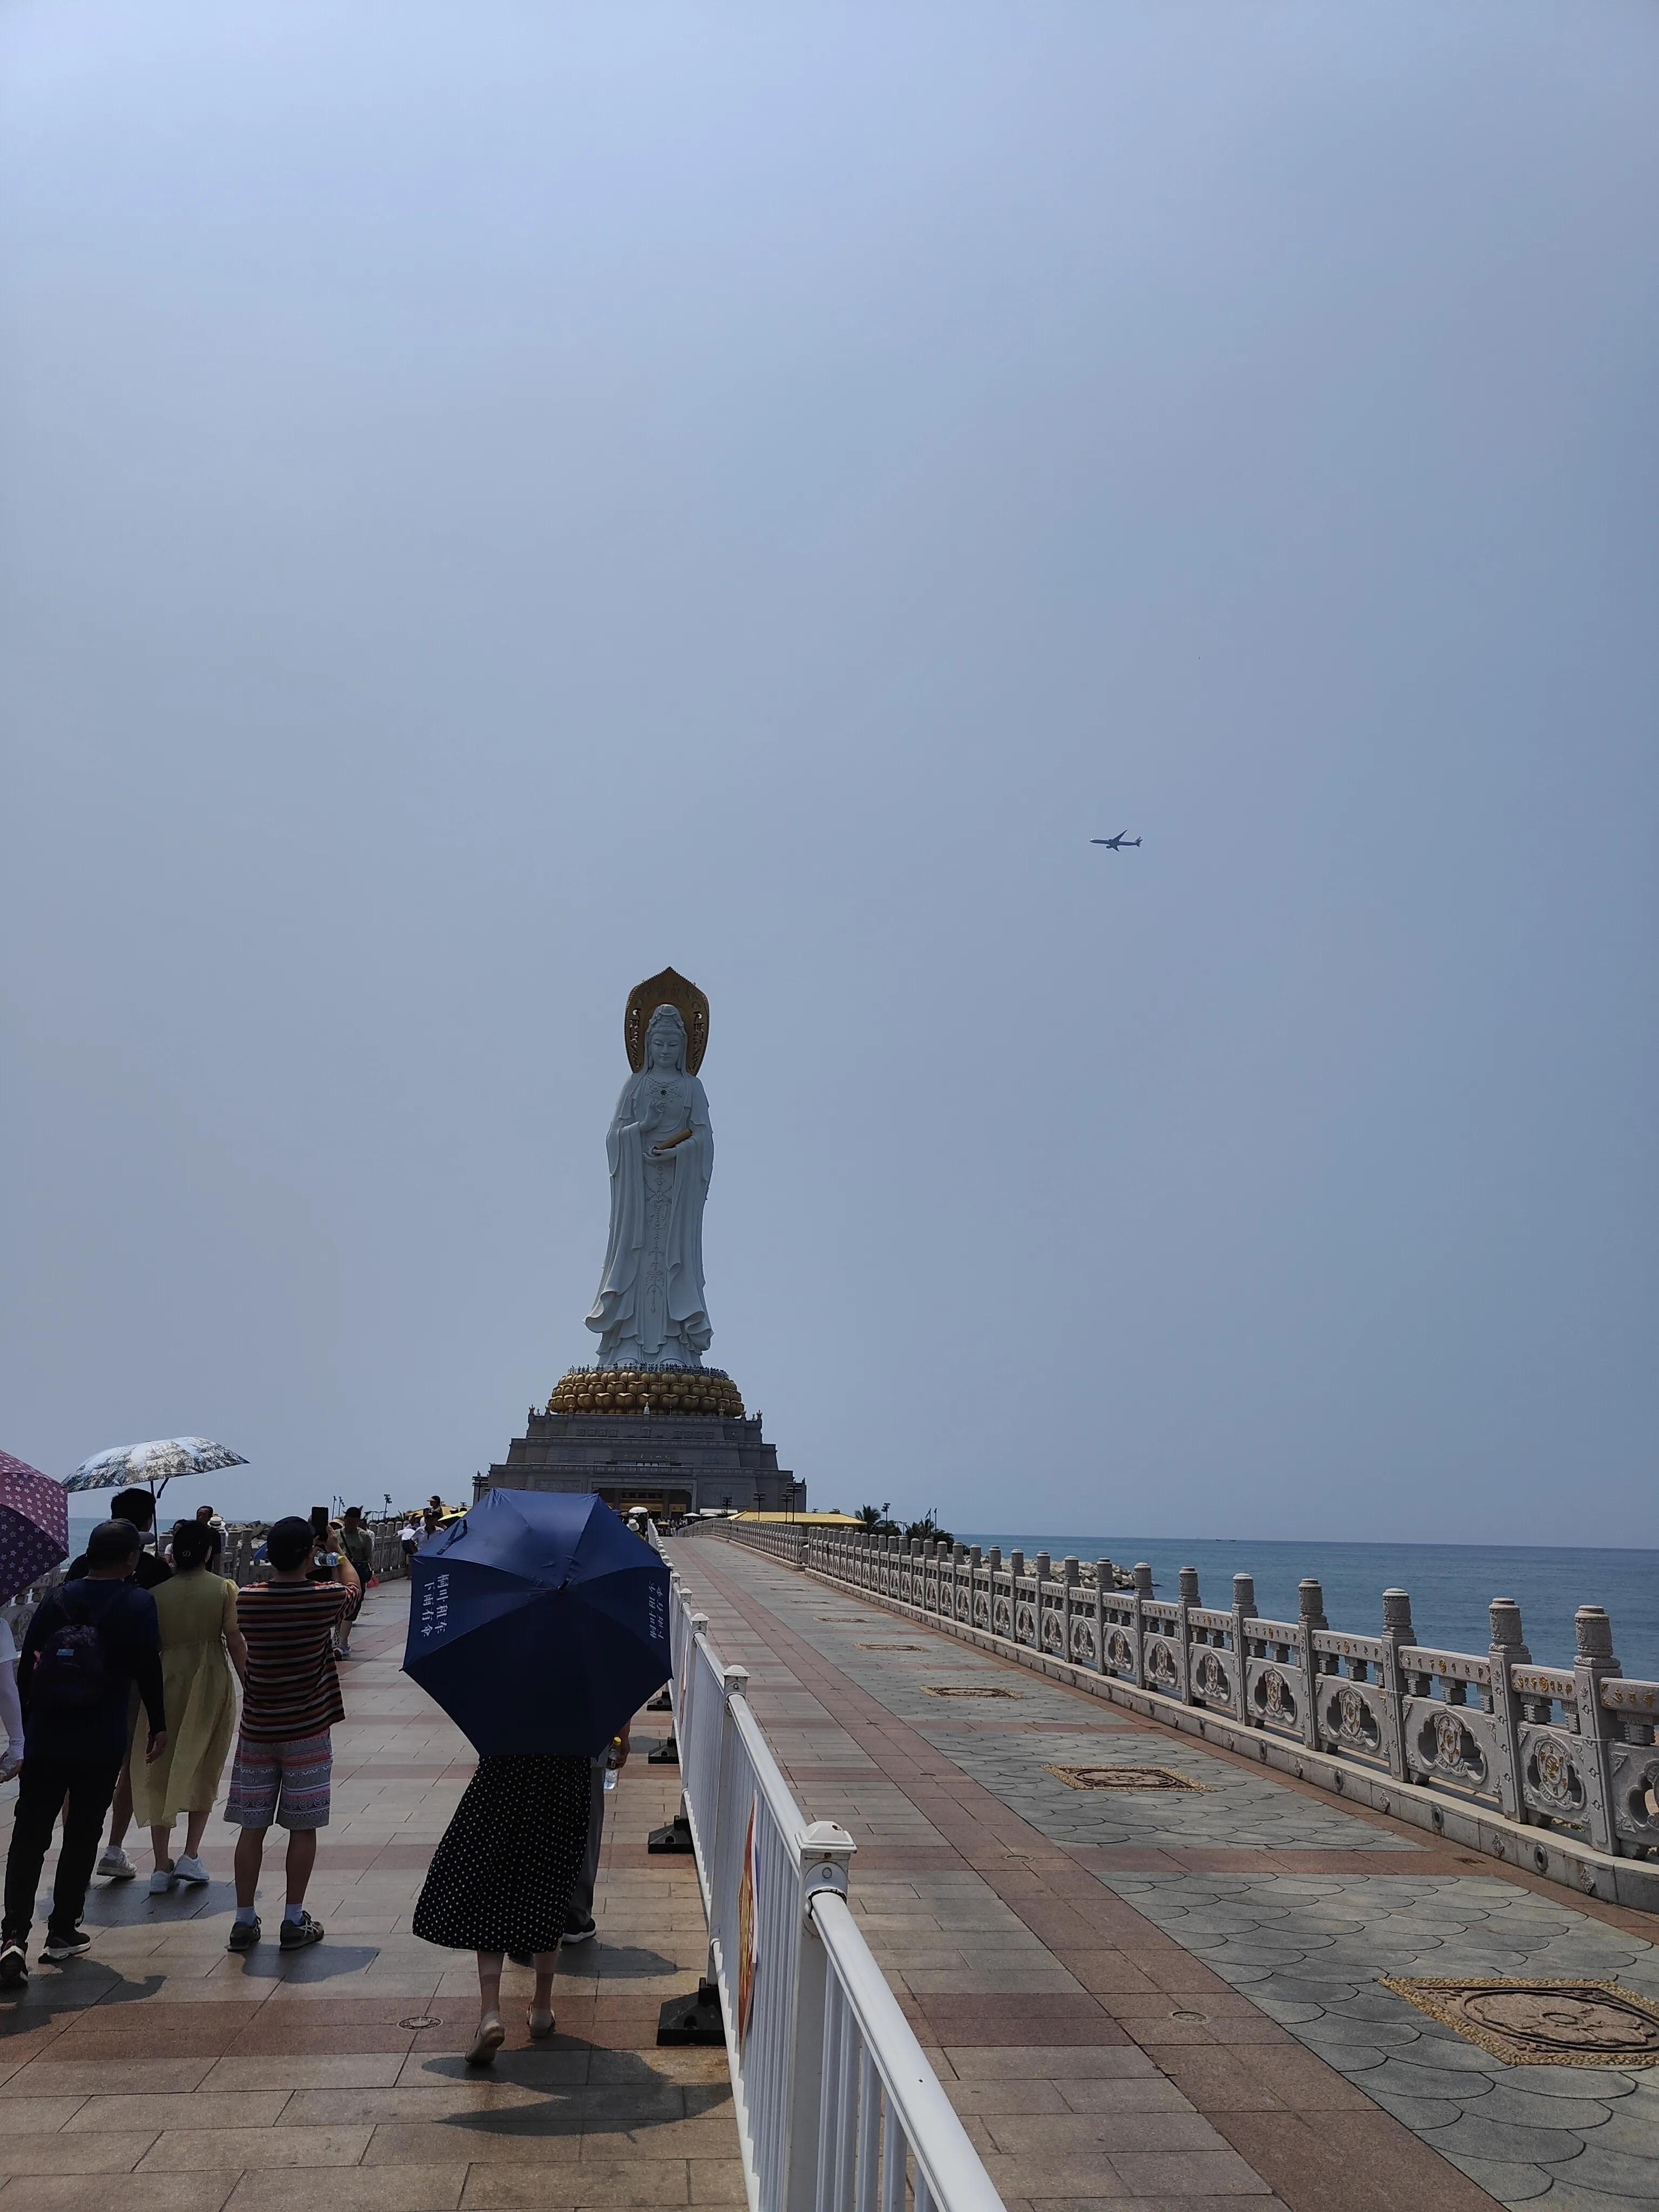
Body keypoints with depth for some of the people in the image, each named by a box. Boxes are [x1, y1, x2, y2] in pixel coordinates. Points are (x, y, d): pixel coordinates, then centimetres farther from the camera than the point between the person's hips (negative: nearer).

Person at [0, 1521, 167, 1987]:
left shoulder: (56, 1599, 4)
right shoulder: (137, 1603, -6)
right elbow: (148, 1669, -7)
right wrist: (159, 1726, 5)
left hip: (44, 1739, 3)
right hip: (102, 1745, -2)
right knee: (81, 1836, 10)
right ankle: (63, 1931, 18)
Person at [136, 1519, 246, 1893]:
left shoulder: (158, 1593, -2)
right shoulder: (223, 1589, -6)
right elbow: (235, 1642, -7)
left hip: (167, 1681, 1)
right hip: (211, 1681, -1)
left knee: (161, 1771, 11)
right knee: (204, 1769, 15)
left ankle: (162, 1866, 13)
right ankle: (190, 1856, 10)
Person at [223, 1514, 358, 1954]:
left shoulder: (246, 1599, -8)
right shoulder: (324, 1598, -15)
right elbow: (351, 1583, 8)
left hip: (256, 1731, 3)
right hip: (306, 1732, -2)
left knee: (252, 1828, 11)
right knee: (302, 1828, 8)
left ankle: (244, 1922, 17)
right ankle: (294, 1923, 14)